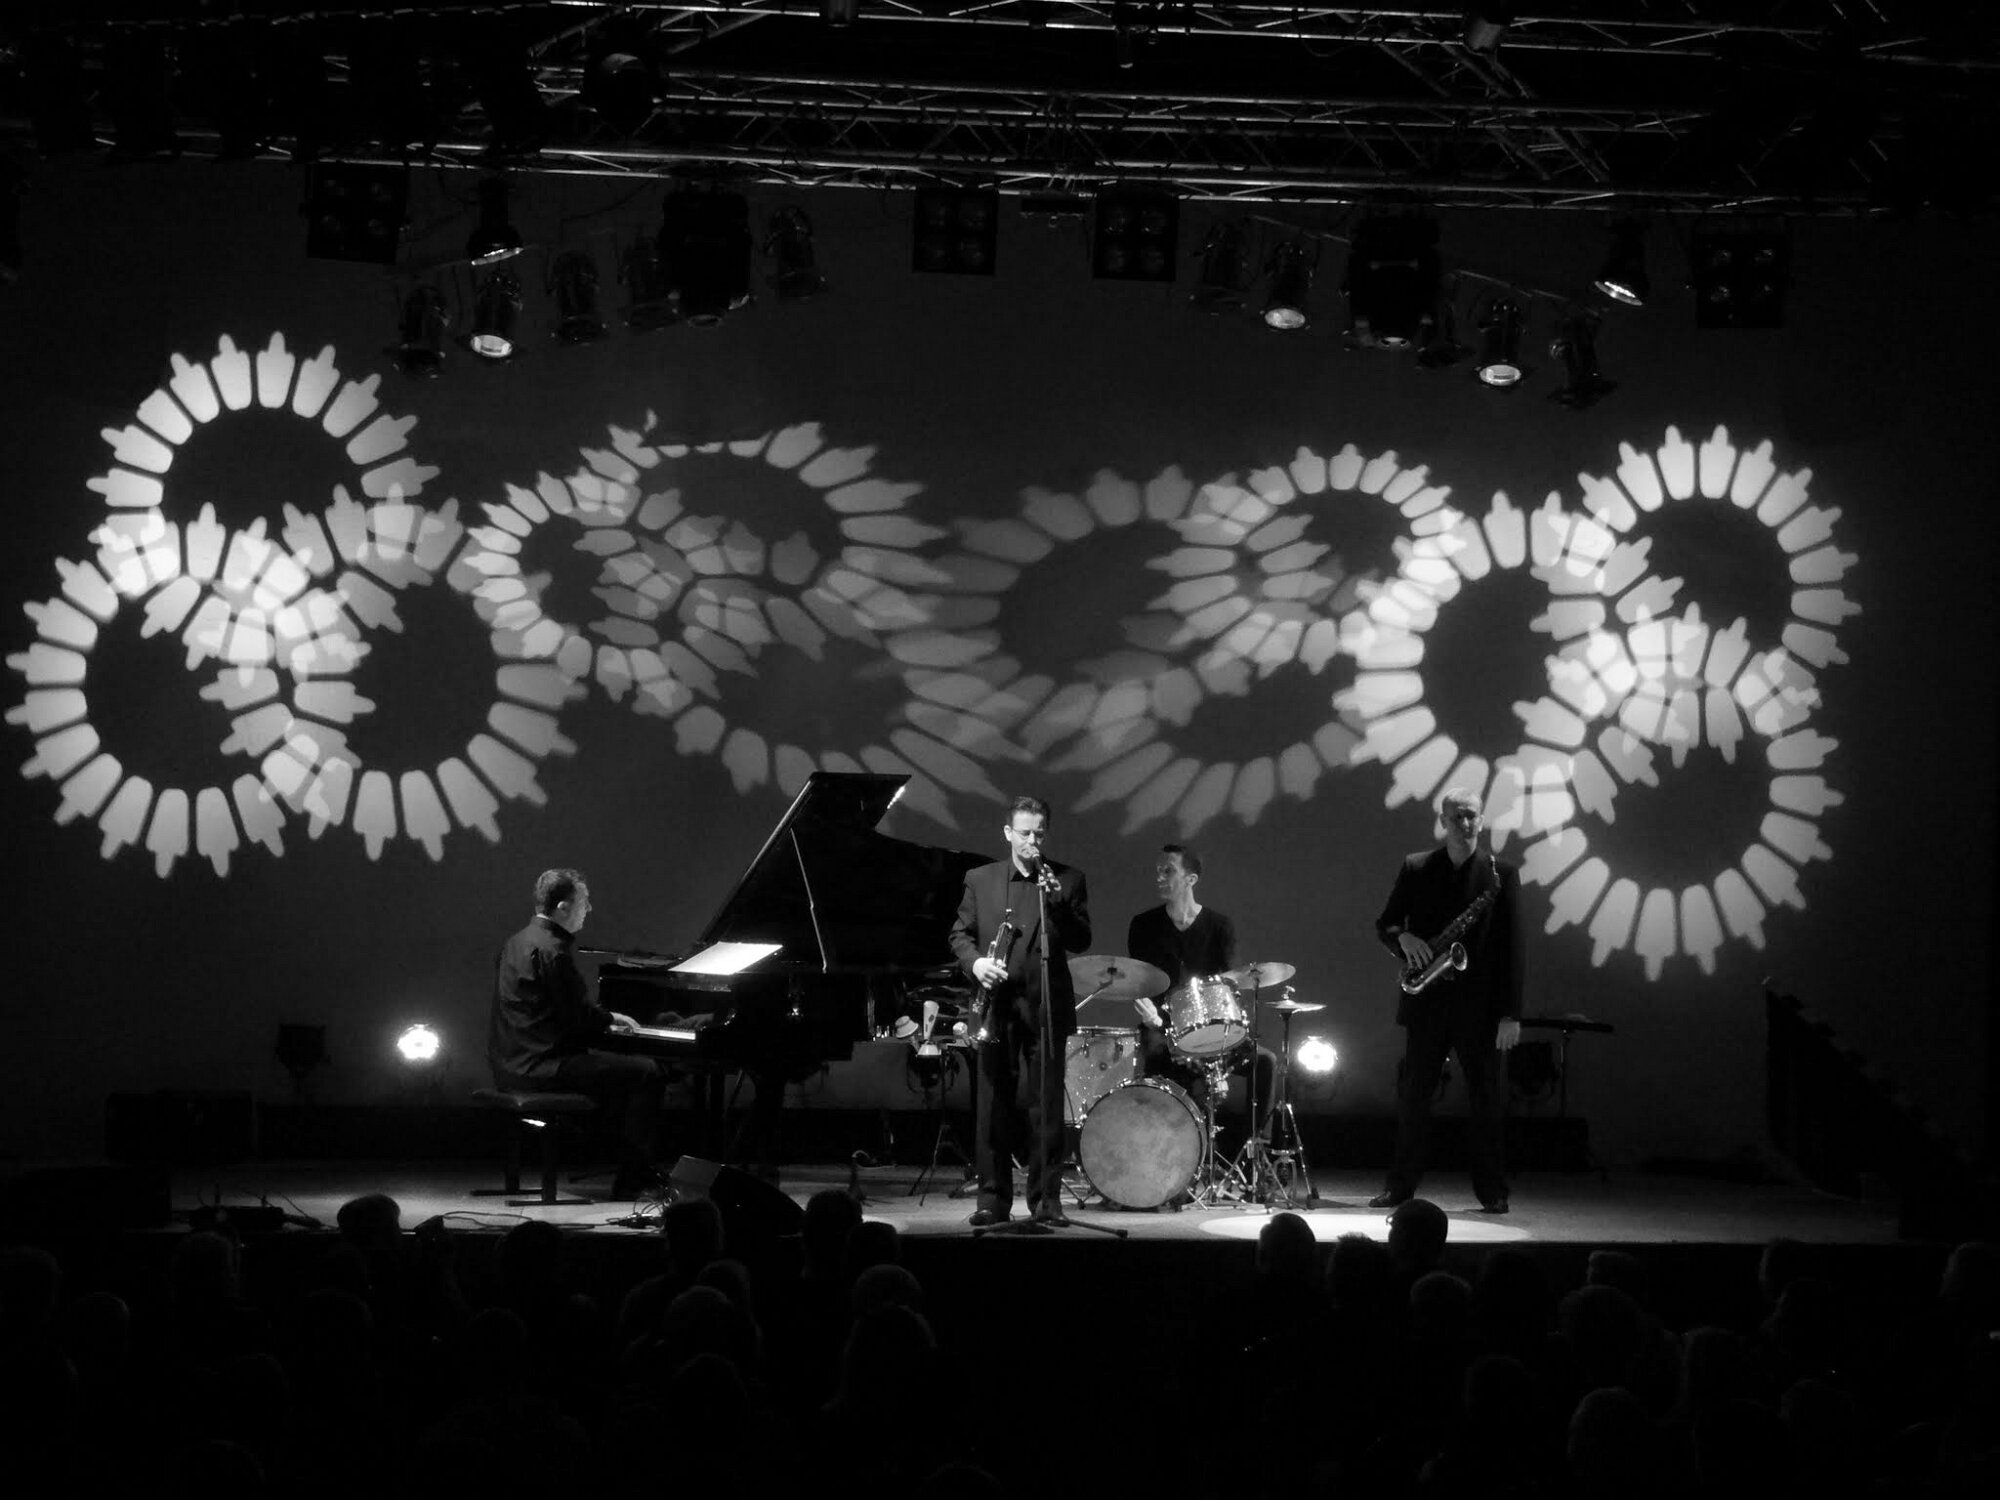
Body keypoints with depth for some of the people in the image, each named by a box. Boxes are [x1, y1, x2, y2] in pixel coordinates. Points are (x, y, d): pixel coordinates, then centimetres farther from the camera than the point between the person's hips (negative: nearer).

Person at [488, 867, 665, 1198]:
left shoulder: (517, 943, 15)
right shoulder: (553, 950, -18)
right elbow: (578, 1016, -18)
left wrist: (604, 1019, 16)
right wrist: (609, 1019, 2)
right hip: (541, 1067, -11)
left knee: (621, 1063, 27)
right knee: (646, 1073, -7)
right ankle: (630, 1181, -5)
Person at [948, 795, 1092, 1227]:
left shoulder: (1067, 880, 6)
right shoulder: (980, 880, 10)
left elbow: (1081, 941, -1)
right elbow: (959, 933, 11)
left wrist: (1057, 903, -16)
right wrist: (975, 961, -8)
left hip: (1046, 1007, -1)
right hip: (998, 1006, 1)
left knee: (1046, 1106, -1)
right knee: (994, 1106, 1)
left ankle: (1046, 1199, 4)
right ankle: (993, 1200, 5)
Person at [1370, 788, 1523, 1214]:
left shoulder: (1502, 874, 1)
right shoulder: (1416, 869, 6)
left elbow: (1512, 948, -2)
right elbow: (1384, 924, 10)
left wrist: (1510, 1014, -8)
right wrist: (1404, 938, -15)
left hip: (1479, 1004, -1)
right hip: (1427, 1002, 1)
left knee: (1485, 1099, 2)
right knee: (1413, 1095, 4)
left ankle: (1491, 1191, 9)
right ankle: (1401, 1185, 11)